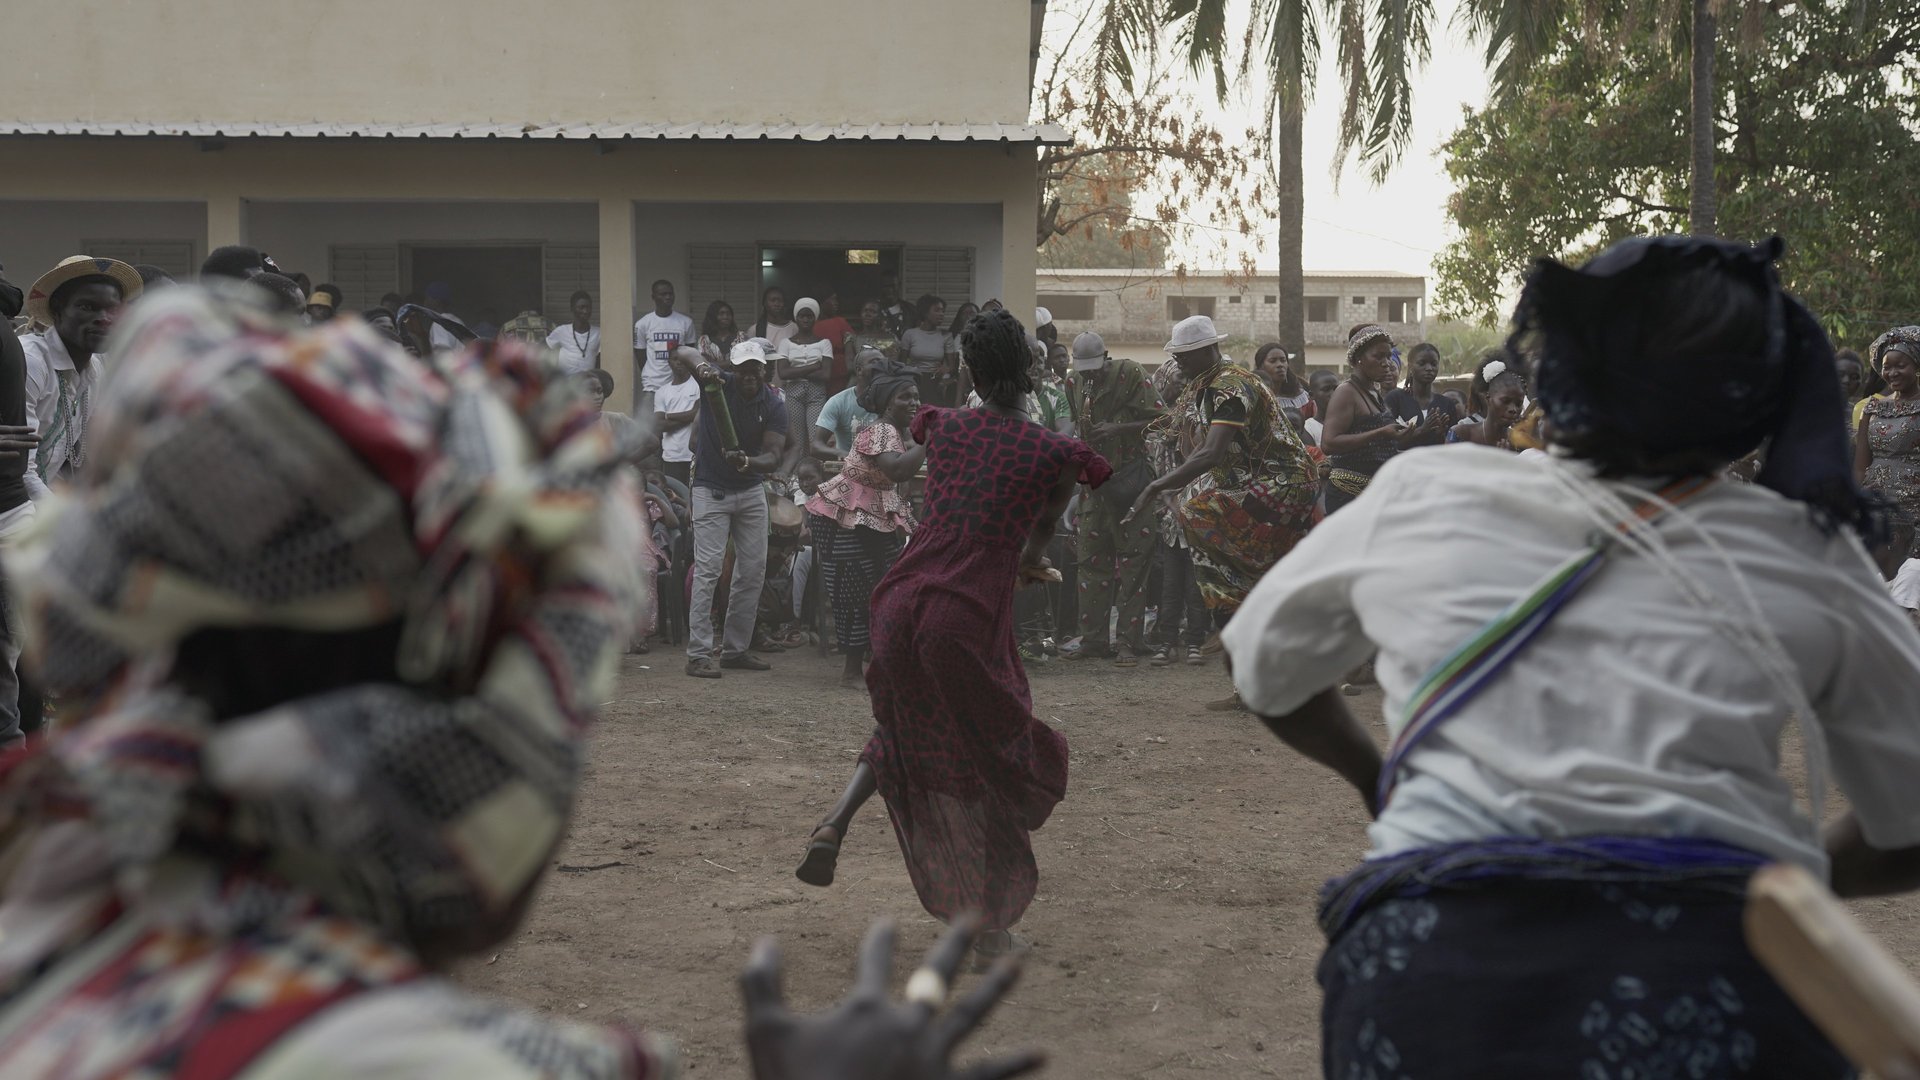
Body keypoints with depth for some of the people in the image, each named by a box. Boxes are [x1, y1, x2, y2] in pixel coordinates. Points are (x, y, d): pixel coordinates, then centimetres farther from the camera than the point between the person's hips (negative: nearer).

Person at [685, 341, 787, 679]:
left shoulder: (775, 406, -8)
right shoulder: (719, 384, -13)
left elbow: (773, 456, -17)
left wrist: (747, 462, -38)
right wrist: (702, 369, -56)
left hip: (751, 491, 4)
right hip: (711, 490, -4)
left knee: (754, 569, 5)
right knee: (707, 569, -12)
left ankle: (735, 649, 16)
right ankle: (699, 654, -13)